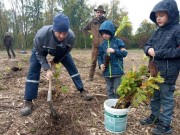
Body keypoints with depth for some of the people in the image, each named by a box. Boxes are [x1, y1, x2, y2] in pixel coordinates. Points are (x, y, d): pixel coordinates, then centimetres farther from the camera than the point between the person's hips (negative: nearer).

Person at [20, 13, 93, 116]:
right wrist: (47, 69, -29)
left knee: (72, 67, -4)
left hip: (60, 50, 2)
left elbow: (66, 51, -14)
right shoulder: (41, 34, -44)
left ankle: (82, 91, 12)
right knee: (33, 71, -11)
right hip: (41, 50, -1)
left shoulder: (71, 36, -37)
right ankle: (28, 102, -3)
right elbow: (39, 53, -24)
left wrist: (55, 61, -6)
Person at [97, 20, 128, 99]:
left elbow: (124, 53, -8)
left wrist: (114, 51, -22)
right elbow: (99, 56, 12)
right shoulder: (102, 44, 6)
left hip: (117, 71, -4)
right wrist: (100, 64, -6)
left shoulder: (118, 42, -4)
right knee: (109, 90, 16)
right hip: (107, 72, 4)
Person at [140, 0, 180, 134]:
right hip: (155, 70, 7)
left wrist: (160, 53, -20)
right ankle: (155, 116, 38)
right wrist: (149, 49, -7)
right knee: (154, 95, 19)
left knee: (166, 97, 5)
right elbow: (148, 45, 16)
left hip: (168, 72, -7)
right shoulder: (158, 32, 10)